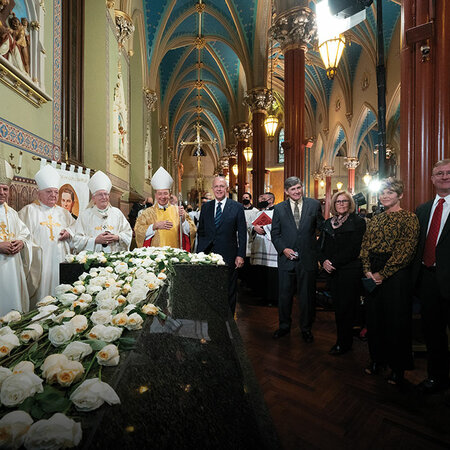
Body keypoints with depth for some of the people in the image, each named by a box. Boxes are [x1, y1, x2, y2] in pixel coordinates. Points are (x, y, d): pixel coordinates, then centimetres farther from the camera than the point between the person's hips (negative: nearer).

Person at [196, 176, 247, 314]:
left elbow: (242, 233, -2)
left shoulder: (237, 207, -1)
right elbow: (201, 231, 12)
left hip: (228, 256, -2)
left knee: (229, 292, 10)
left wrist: (240, 255, -8)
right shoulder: (205, 207, 9)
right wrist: (199, 253, 6)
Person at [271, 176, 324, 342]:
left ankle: (306, 328, 32)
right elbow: (275, 234, 5)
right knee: (284, 295, 11)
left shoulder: (314, 204, 2)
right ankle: (284, 326, 33)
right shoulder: (279, 208, 3)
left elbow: (321, 227, 8)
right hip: (286, 258, 1)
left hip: (308, 258, 0)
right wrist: (283, 249, -10)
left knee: (307, 296, 11)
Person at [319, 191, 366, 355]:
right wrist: (324, 261, -7)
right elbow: (321, 246, 12)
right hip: (332, 272, 5)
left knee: (346, 308, 2)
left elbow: (354, 249, -13)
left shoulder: (358, 222, -4)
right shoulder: (328, 223, 13)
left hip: (350, 272, -5)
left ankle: (344, 344, 17)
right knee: (338, 306, 11)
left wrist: (334, 262, -15)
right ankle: (342, 340, 25)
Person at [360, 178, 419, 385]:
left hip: (395, 274, -5)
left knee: (396, 320, 5)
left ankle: (398, 367, 24)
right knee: (373, 317, 12)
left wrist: (383, 274, -16)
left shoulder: (409, 218, -6)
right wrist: (367, 270, -4)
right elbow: (365, 245, 9)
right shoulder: (375, 219, 12)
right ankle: (377, 358, 30)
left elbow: (406, 250, -14)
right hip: (373, 275, 5)